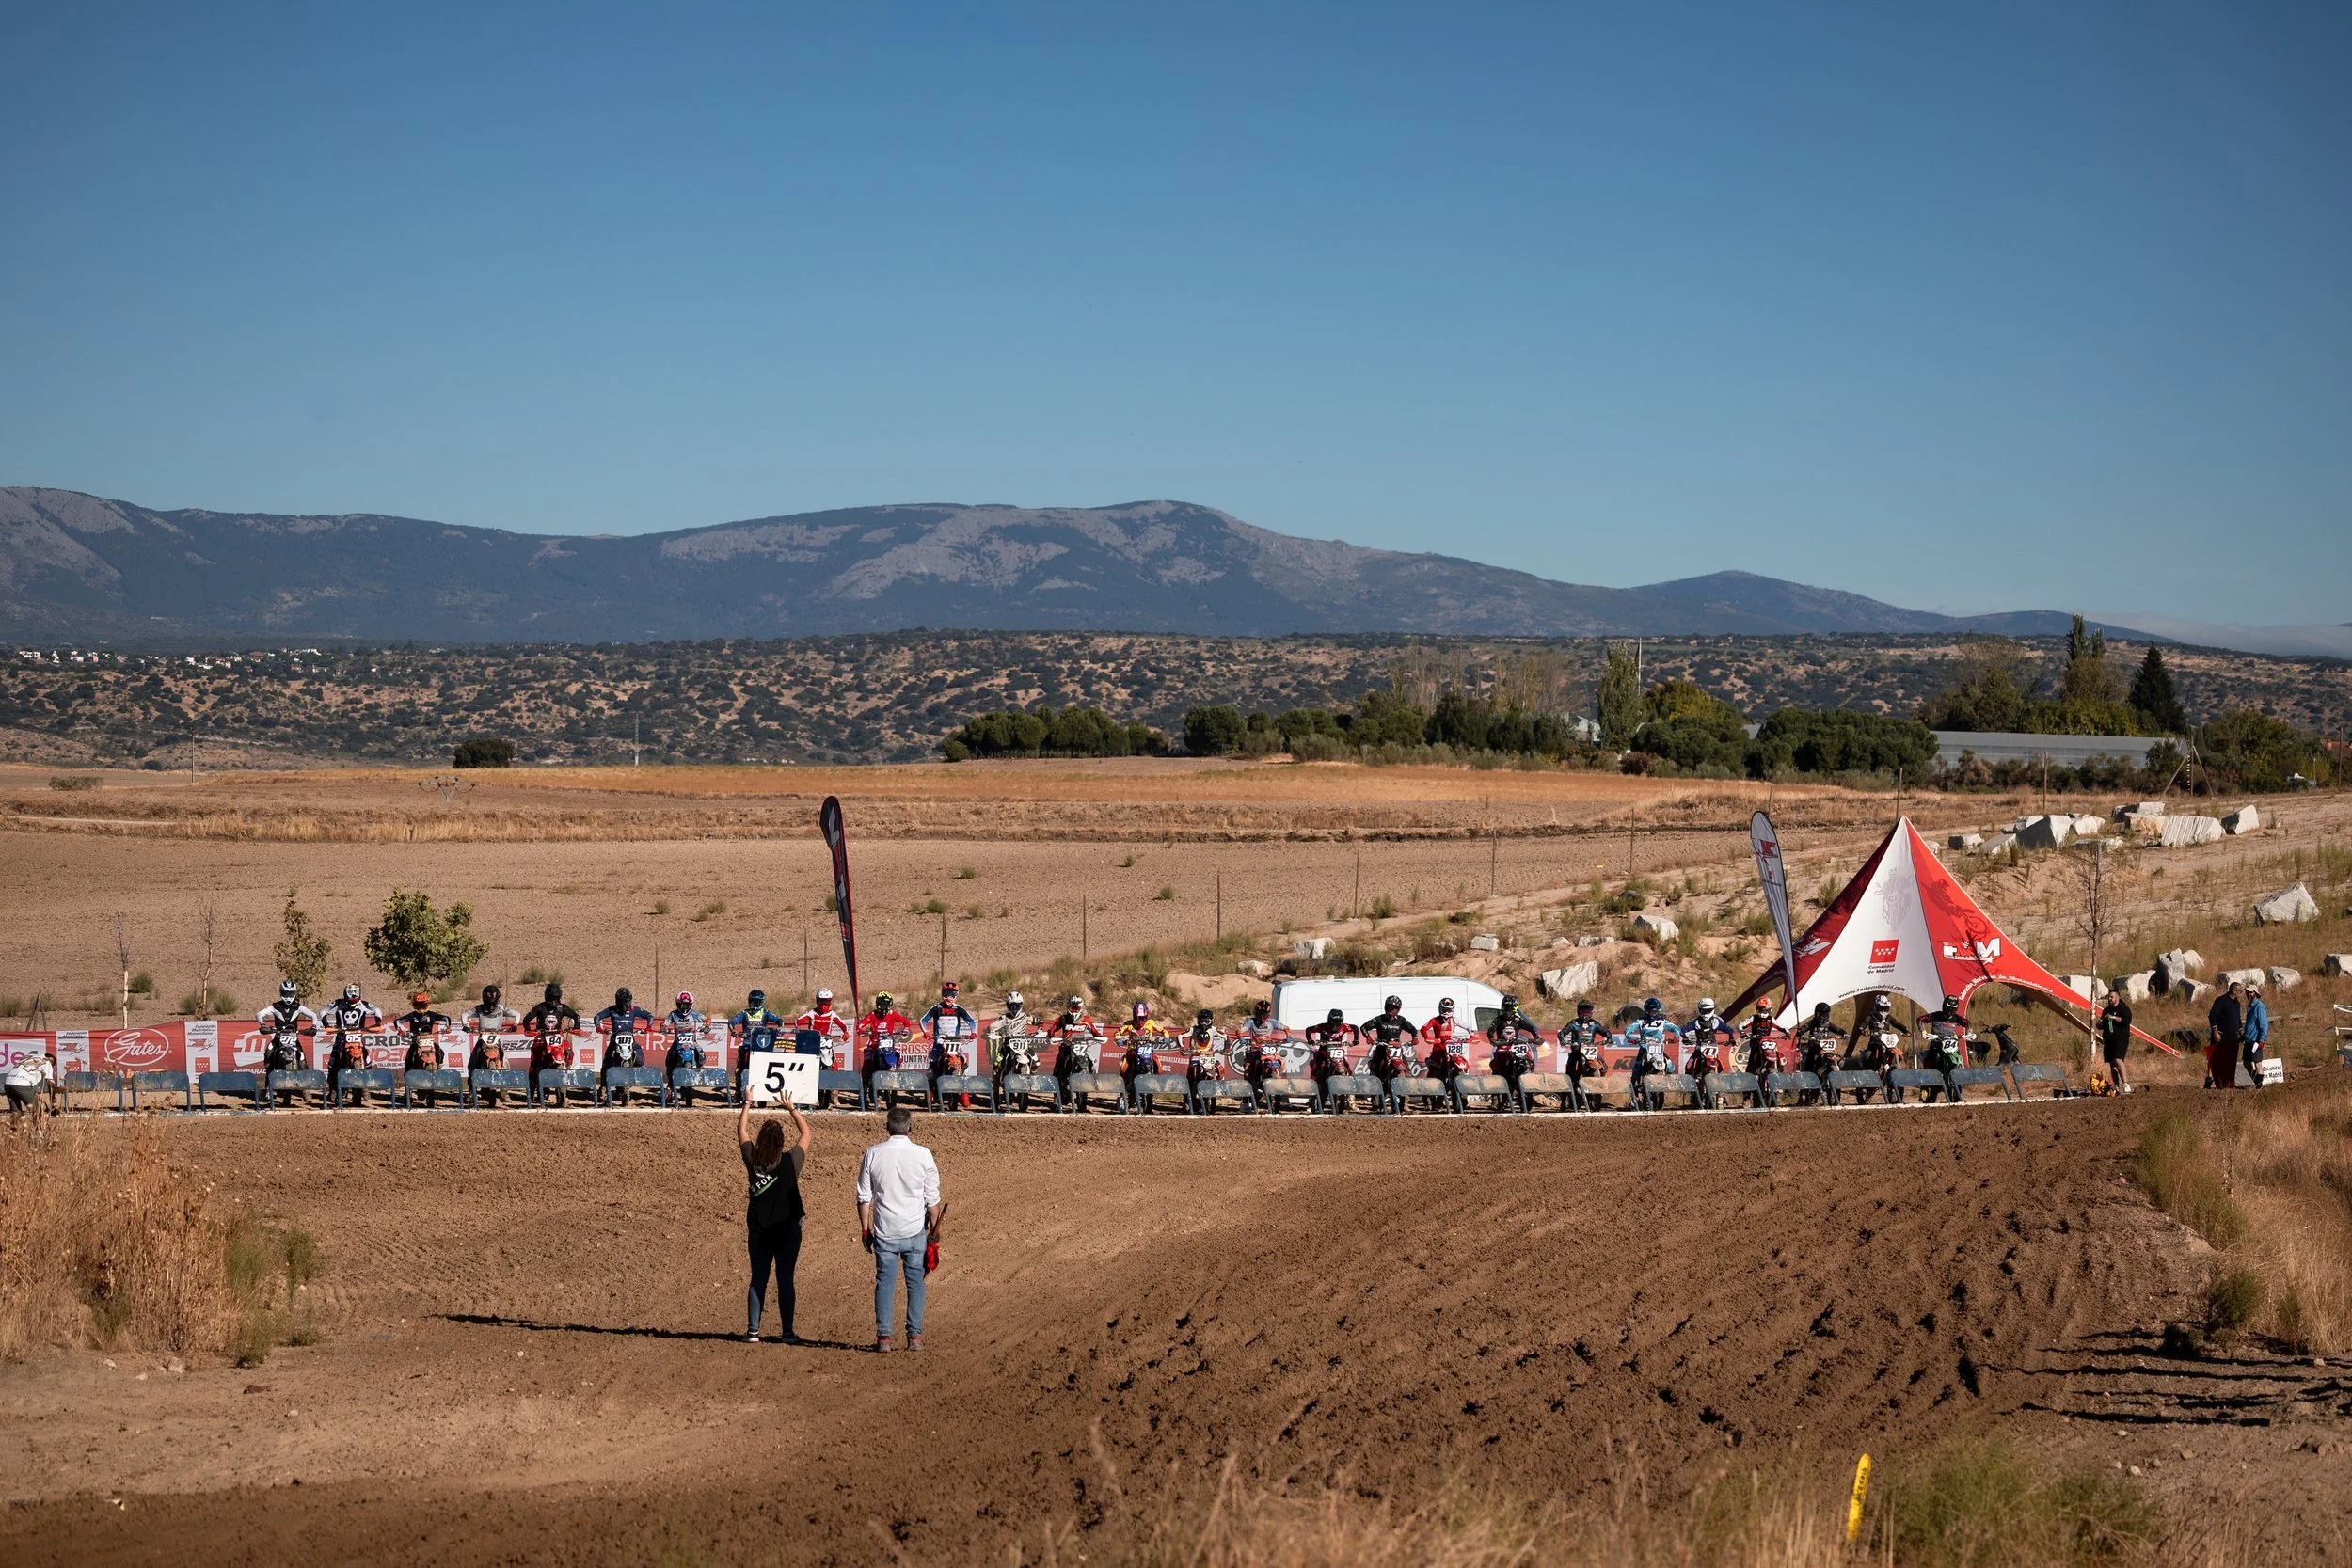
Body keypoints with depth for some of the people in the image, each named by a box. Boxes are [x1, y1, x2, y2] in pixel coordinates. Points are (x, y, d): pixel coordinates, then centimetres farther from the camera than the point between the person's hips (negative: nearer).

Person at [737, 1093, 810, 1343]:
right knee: (785, 1280, 2)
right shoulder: (790, 1161, -12)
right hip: (787, 1229, -2)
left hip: (758, 1231, 2)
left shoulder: (753, 1160, -7)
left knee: (758, 1280, 9)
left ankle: (753, 1331, 6)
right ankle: (788, 1332, 3)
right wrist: (792, 1108, 11)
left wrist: (747, 1104, 20)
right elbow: (806, 1133, 3)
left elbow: (741, 1131, 10)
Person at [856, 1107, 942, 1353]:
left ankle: (883, 1337, 3)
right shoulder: (923, 1155, -4)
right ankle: (915, 1335, 7)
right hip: (915, 1231, 0)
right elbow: (932, 1198, 0)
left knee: (885, 1282, 5)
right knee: (915, 1281, 7)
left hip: (884, 1231, 0)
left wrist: (865, 1228, 9)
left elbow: (864, 1196, 1)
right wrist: (934, 1227, 11)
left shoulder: (873, 1154, -2)